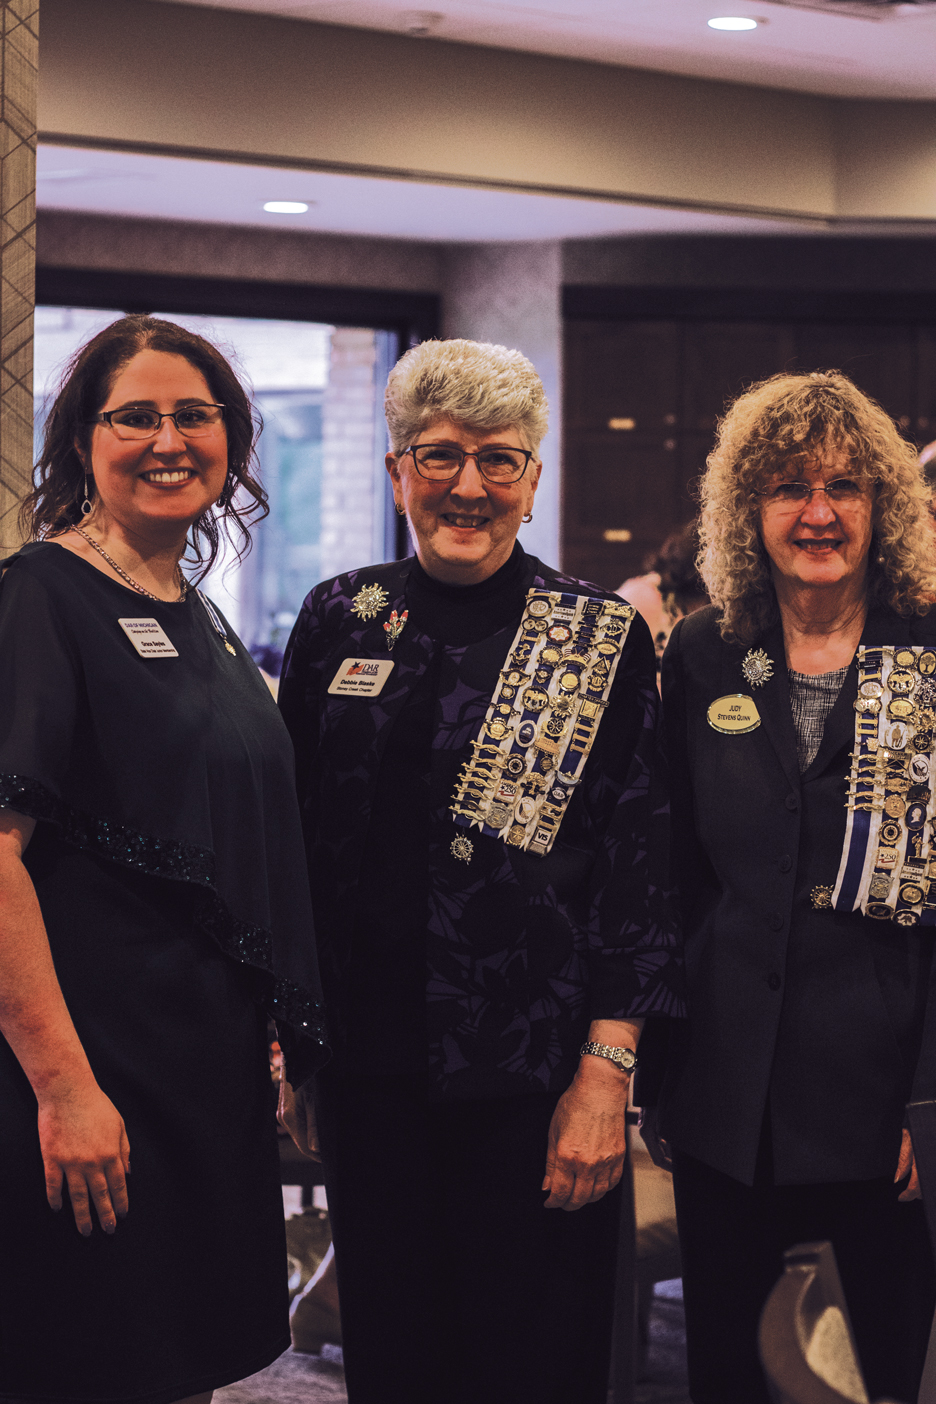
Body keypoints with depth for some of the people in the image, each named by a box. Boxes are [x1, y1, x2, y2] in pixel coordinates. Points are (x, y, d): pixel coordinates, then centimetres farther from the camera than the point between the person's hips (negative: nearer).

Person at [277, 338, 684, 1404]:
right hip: (365, 1067, 3)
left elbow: (636, 864, -5)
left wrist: (604, 1077, -11)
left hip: (530, 1081, -3)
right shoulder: (337, 621, 6)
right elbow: (289, 836, 10)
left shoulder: (602, 639, -2)